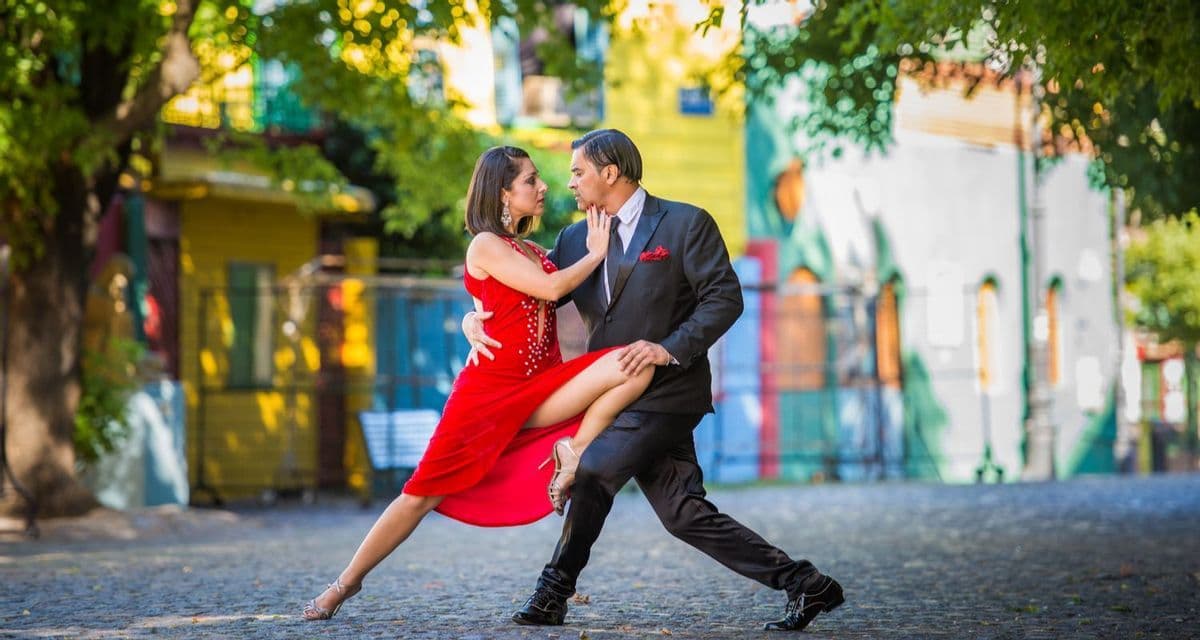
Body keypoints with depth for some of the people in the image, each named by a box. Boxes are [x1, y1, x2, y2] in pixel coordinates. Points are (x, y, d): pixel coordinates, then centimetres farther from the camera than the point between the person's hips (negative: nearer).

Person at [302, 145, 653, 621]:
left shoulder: (531, 251, 17)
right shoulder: (486, 246, -6)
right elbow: (551, 287, -15)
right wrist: (596, 253, -2)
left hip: (541, 389, 6)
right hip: (490, 388, -6)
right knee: (423, 493, -5)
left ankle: (574, 453, -8)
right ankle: (345, 584, 9)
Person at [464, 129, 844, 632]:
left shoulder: (686, 224, -5)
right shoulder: (576, 240, 13)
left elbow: (725, 298, -11)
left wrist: (671, 348, -22)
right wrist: (478, 320, -9)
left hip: (667, 392, -7)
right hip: (618, 396, 7)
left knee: (593, 470, -15)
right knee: (683, 514, 0)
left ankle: (555, 590, 2)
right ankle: (802, 584, 4)